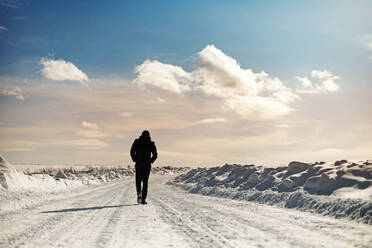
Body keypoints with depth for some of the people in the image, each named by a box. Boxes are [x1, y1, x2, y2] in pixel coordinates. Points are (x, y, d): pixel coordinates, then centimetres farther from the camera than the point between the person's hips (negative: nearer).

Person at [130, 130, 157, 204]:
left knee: (138, 180, 12)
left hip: (138, 164, 0)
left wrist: (135, 160, 8)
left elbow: (132, 152, -2)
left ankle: (139, 192, -17)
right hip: (147, 165, 0)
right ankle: (143, 199, -2)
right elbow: (155, 154, -1)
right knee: (145, 181, 4)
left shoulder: (137, 142, 4)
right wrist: (151, 161, 10)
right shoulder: (151, 144, 3)